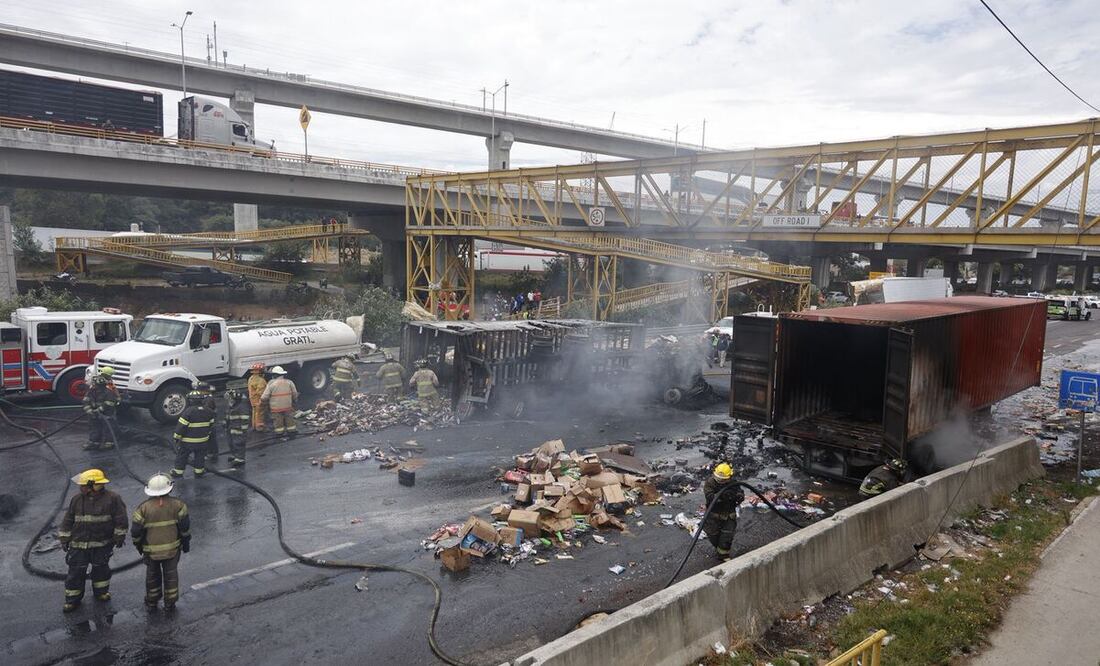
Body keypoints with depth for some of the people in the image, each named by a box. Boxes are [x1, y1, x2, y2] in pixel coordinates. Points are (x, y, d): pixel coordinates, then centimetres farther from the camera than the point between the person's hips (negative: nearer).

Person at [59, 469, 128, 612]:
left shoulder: (112, 499, -9)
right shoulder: (76, 500, 0)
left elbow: (120, 520, -5)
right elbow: (68, 521, 7)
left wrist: (119, 537, -5)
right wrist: (64, 539, 5)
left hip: (102, 544, -2)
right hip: (79, 544, 2)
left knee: (101, 568, 11)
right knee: (75, 571, 3)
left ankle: (101, 592, 31)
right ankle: (72, 599, 17)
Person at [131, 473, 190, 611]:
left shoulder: (143, 508, -14)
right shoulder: (177, 505, -13)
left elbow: (135, 531, -9)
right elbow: (185, 526, -9)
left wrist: (138, 545, 10)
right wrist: (186, 542, 6)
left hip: (151, 551, 0)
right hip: (172, 548, 0)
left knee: (152, 575, 21)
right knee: (171, 575, 16)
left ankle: (151, 602, 34)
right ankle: (169, 603, 25)